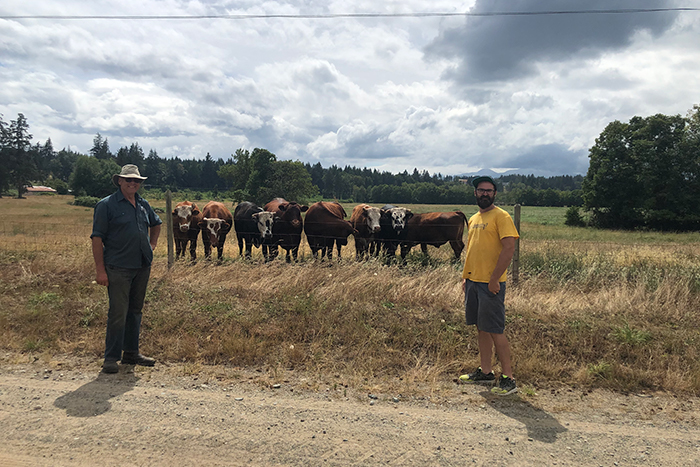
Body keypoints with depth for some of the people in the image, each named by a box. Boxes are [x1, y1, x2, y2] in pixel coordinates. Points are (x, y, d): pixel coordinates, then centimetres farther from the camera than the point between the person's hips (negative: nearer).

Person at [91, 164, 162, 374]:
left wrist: (152, 244, 19)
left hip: (142, 267, 6)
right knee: (118, 313, -5)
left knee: (135, 310, 13)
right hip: (118, 268, -6)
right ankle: (111, 358, 8)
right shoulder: (106, 205, -5)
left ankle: (131, 352, 24)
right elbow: (97, 238, -8)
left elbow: (156, 223, 34)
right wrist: (100, 269, -13)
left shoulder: (143, 205, 13)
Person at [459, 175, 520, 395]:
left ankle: (508, 378, 7)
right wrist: (465, 277, 15)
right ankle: (485, 372, 25)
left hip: (491, 284, -8)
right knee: (481, 328, 14)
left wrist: (494, 279, -19)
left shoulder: (501, 216, -8)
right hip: (473, 281, 8)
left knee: (495, 331, -4)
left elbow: (509, 248, -16)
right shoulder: (473, 219, 16)